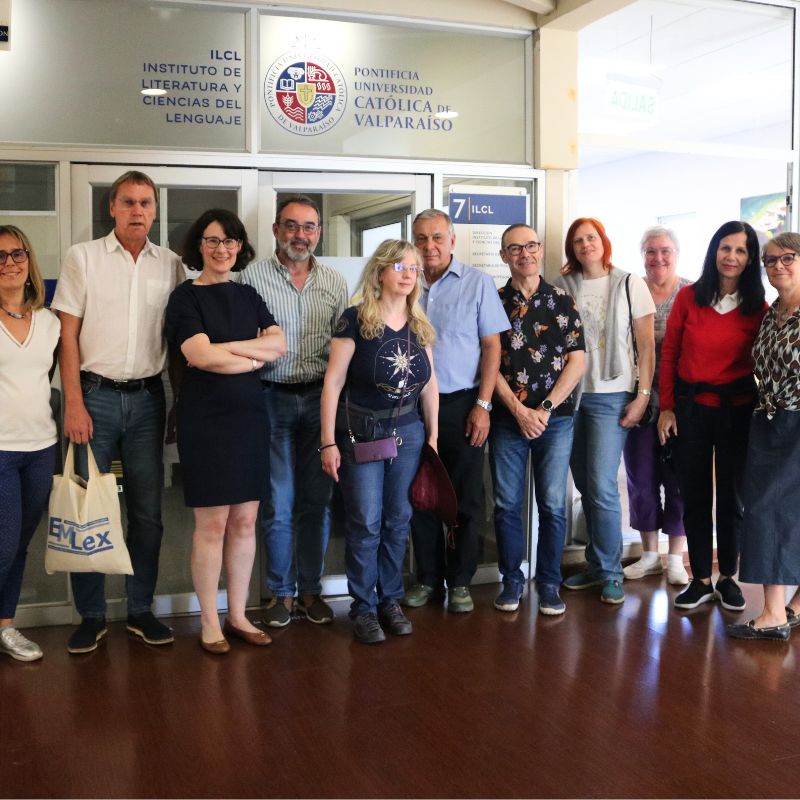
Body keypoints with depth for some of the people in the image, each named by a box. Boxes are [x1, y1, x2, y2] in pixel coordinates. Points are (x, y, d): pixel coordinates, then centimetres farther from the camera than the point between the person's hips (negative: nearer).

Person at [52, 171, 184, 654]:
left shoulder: (170, 265, 7)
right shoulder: (83, 257, 1)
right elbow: (67, 334, -2)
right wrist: (74, 402, -9)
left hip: (147, 397, 2)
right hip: (96, 393, -2)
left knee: (148, 510, 7)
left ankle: (141, 610, 20)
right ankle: (91, 617, 14)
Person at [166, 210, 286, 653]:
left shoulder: (248, 295, 14)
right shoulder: (186, 296, -2)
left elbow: (279, 343, 1)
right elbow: (201, 356, -15)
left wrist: (226, 347, -11)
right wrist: (255, 358, -5)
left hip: (249, 415, 5)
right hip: (205, 417, -5)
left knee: (245, 520, 7)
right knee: (212, 522, -1)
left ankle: (238, 615, 19)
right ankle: (209, 622, 11)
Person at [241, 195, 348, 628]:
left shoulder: (335, 282, 9)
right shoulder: (253, 276, -1)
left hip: (321, 398, 3)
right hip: (273, 397, -3)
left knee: (317, 501, 9)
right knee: (278, 503, 3)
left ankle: (310, 589, 22)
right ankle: (281, 593, 18)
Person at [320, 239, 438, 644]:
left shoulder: (420, 325, 7)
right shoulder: (356, 320, -9)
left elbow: (429, 384, 12)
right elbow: (333, 382, -10)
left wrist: (433, 436, 10)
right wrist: (328, 441, -13)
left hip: (408, 432, 5)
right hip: (360, 432, -5)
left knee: (398, 520, 10)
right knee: (365, 523, -1)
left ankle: (390, 601, 23)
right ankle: (363, 608, 13)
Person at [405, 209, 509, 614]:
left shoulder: (477, 283, 0)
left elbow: (492, 346, -2)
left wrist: (482, 404, -8)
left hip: (462, 404, -2)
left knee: (466, 499, 5)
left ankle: (460, 581, 18)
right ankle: (427, 578, 22)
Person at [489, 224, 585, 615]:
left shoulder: (562, 301, 7)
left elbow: (577, 361, 1)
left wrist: (545, 409, -8)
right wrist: (520, 411, -9)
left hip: (556, 417, 0)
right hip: (507, 418, 0)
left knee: (553, 505, 1)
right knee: (507, 504, 4)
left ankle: (549, 583, 15)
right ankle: (512, 580, 19)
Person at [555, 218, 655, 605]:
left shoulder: (630, 284, 1)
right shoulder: (563, 286, 8)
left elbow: (646, 345, 0)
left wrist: (642, 395, -7)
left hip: (611, 396, -3)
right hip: (570, 394, 3)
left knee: (602, 486, -9)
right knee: (585, 486, 8)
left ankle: (610, 572, 5)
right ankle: (596, 564, 21)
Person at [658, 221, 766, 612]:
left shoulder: (758, 308, -2)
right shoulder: (688, 297, -1)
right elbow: (669, 354, 1)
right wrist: (666, 407, -2)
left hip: (738, 409, 0)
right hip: (691, 405, 1)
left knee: (731, 495, 9)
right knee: (694, 495, 7)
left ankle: (728, 577, 23)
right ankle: (701, 579, 19)